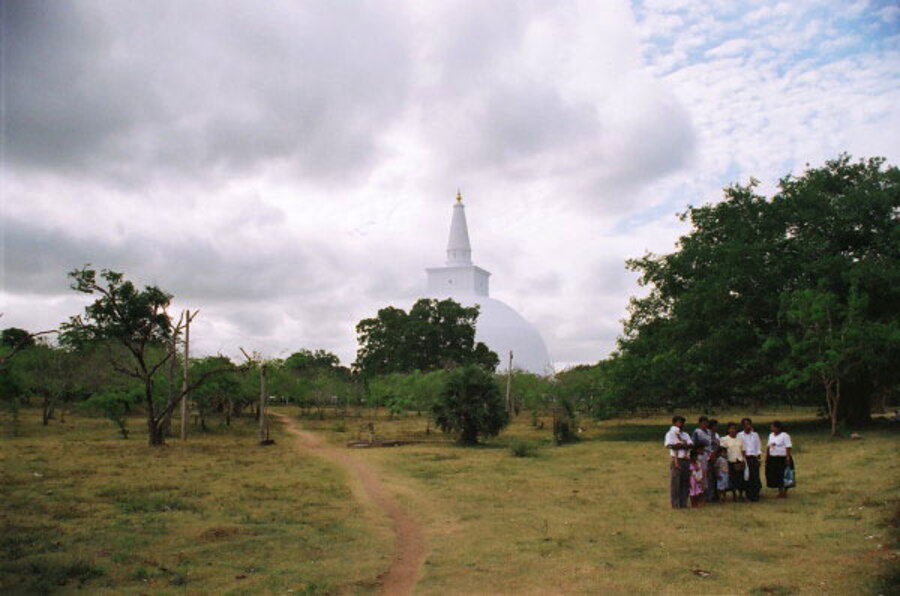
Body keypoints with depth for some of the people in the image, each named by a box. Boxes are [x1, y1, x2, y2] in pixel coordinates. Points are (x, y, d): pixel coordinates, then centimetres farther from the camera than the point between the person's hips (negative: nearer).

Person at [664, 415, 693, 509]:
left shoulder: (685, 435, 20)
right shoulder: (670, 434, 3)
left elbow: (691, 445, 5)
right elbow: (669, 445, -13)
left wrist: (681, 445, -13)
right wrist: (685, 445, -6)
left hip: (686, 460, 6)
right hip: (677, 460, -6)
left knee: (685, 482, 6)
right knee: (675, 483, -5)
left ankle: (683, 503, 13)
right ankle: (675, 504, -2)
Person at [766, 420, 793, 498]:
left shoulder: (785, 436, -8)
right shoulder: (771, 435, 14)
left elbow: (788, 447, -13)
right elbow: (768, 446, 17)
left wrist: (788, 458, -20)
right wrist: (766, 457, 12)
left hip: (782, 459, -7)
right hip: (772, 459, 7)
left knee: (783, 476, -4)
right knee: (775, 476, 6)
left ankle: (785, 492, 6)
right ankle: (780, 491, 15)